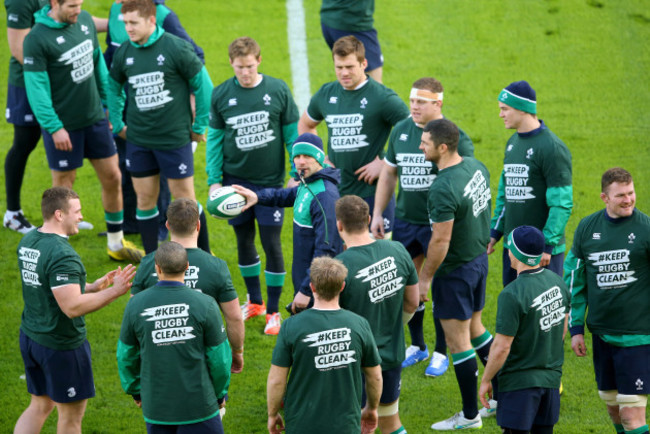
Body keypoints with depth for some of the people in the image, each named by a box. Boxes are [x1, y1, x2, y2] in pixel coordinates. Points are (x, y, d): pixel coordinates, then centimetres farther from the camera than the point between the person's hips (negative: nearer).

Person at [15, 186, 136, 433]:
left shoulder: (28, 242, 4)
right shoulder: (62, 255, -26)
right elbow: (72, 307, -30)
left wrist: (93, 287, 10)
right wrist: (114, 292, -26)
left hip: (30, 336, 9)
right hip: (61, 345, -9)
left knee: (40, 406, 19)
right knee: (71, 413, 10)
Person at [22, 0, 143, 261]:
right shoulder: (37, 39, -19)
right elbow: (36, 88, -18)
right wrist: (54, 127, -20)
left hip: (95, 118, 7)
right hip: (63, 126, -7)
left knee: (112, 178, 12)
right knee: (63, 187, 4)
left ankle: (116, 244, 28)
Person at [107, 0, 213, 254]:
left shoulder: (176, 49, -13)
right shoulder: (124, 53, 1)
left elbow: (203, 85, -5)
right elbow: (113, 87, 19)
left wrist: (200, 126, -2)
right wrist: (118, 125, 15)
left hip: (175, 138, -4)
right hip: (138, 140, 4)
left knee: (185, 200, 3)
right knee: (145, 201, 8)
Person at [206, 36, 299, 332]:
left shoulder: (278, 90, -6)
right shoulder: (221, 95, -2)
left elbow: (293, 134, 1)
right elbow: (214, 139, 4)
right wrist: (214, 180, 0)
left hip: (270, 181, -2)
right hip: (236, 180, 2)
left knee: (272, 244, -2)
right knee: (244, 241, 12)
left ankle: (273, 310, 10)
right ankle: (254, 302, 30)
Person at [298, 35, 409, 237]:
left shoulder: (382, 97, -11)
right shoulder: (326, 94, 7)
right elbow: (305, 124, 26)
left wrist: (384, 163, -14)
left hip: (373, 191, -5)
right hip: (336, 190, 5)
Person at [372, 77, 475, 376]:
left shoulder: (454, 137, -12)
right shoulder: (401, 130, 4)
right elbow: (389, 172, 15)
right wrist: (377, 214, 12)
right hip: (405, 221, 5)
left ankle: (442, 352, 17)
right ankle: (417, 345, 28)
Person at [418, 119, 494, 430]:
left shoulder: (443, 189, -28)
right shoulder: (476, 166, -1)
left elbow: (441, 241, -25)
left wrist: (424, 278, -15)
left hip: (455, 271, -9)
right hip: (479, 258, 9)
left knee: (458, 341, 3)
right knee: (474, 328, 24)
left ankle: (470, 416, 13)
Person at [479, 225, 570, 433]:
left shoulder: (512, 295, -22)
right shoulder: (557, 281, 2)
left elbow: (501, 348, -19)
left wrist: (485, 380, -6)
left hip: (520, 381, -7)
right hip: (552, 377, 7)